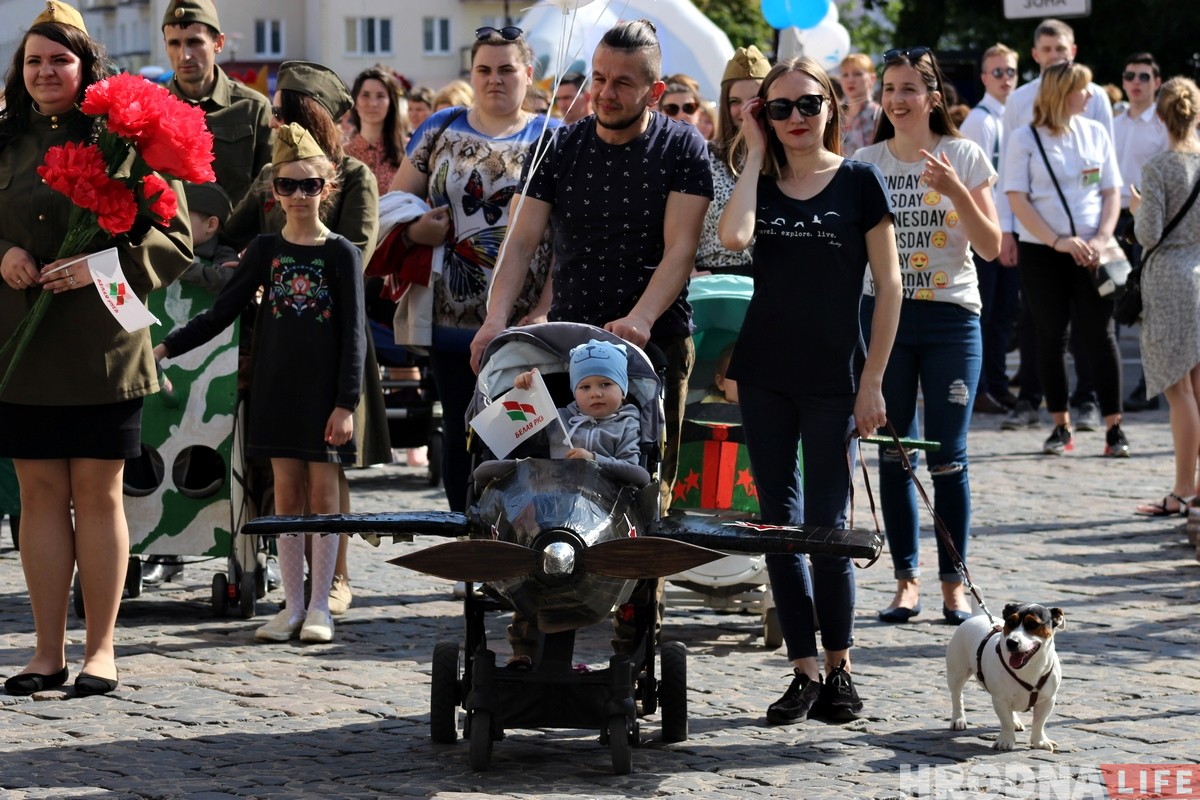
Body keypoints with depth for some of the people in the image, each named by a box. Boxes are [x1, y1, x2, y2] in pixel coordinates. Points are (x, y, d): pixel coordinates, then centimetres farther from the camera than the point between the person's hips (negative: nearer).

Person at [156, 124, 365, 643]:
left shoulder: (341, 254, -3)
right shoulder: (265, 250, 6)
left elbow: (354, 335, -6)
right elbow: (222, 313, 7)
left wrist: (345, 403, -12)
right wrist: (168, 347, -2)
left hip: (323, 387, -3)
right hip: (277, 385, 3)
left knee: (323, 492, 0)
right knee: (287, 492, 5)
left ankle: (319, 607, 7)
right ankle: (292, 606, 10)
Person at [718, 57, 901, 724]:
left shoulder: (858, 182, -2)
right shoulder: (762, 184, 6)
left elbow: (889, 285, -2)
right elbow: (733, 238, -16)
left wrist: (873, 380, -7)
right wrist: (756, 152, -6)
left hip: (834, 378, -4)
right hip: (765, 374, 4)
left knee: (827, 524, -2)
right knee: (779, 522, 4)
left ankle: (839, 666, 13)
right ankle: (805, 670, 11)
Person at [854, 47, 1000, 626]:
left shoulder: (965, 157, -1)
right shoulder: (866, 163, 5)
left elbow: (991, 246, -5)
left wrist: (956, 191, -18)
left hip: (951, 317, -2)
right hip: (883, 313, 2)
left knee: (947, 458, -3)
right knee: (893, 453, 4)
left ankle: (953, 582, 7)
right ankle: (906, 578, 12)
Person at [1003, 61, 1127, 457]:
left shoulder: (1095, 133, 8)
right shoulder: (1024, 138, -1)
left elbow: (1112, 191, 8)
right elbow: (1017, 199, -6)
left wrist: (1101, 240, -7)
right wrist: (1059, 241, -14)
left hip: (1090, 253, 2)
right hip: (1041, 253, -1)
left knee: (1100, 334, -3)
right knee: (1051, 336, 4)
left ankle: (1114, 427, 0)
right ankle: (1061, 426, 13)